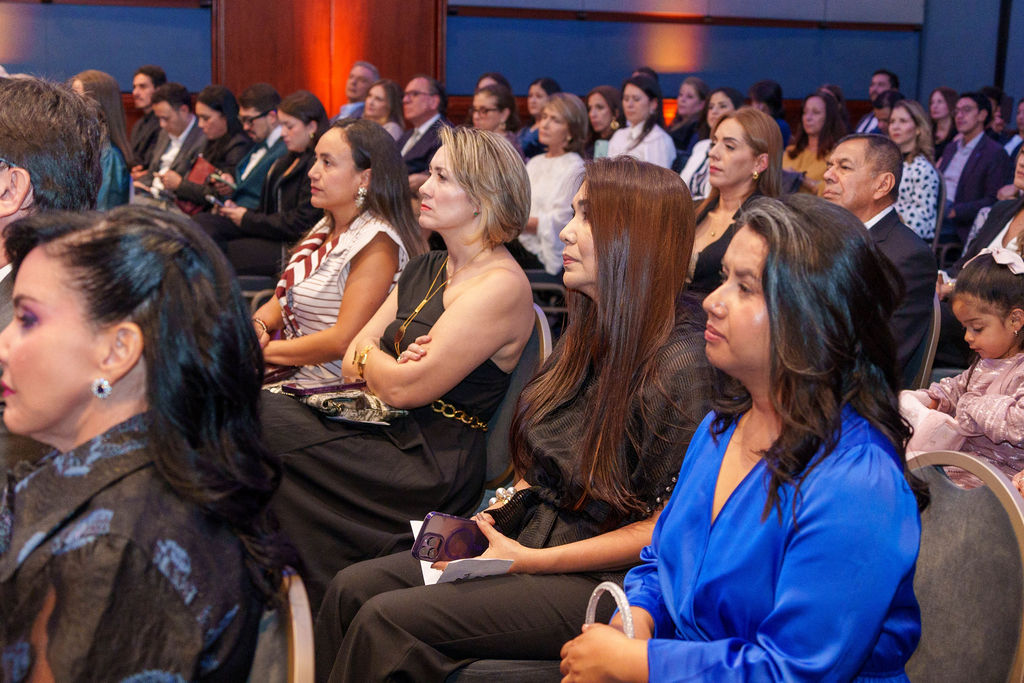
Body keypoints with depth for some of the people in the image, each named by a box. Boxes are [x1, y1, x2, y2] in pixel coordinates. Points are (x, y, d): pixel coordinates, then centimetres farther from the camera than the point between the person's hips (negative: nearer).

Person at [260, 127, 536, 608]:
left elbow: (404, 389, -17)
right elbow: (352, 362, 12)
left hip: (432, 473, -8)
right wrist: (393, 364, -10)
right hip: (389, 438, 8)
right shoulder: (424, 269, 16)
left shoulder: (502, 287, -13)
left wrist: (369, 354, 4)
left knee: (256, 420, -17)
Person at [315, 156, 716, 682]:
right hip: (528, 537, 8)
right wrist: (497, 517, 2)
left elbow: (664, 528, -17)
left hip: (597, 581, -8)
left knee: (389, 619, -19)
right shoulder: (587, 335, 9)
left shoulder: (678, 364, -19)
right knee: (353, 587, -4)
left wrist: (530, 559, -17)